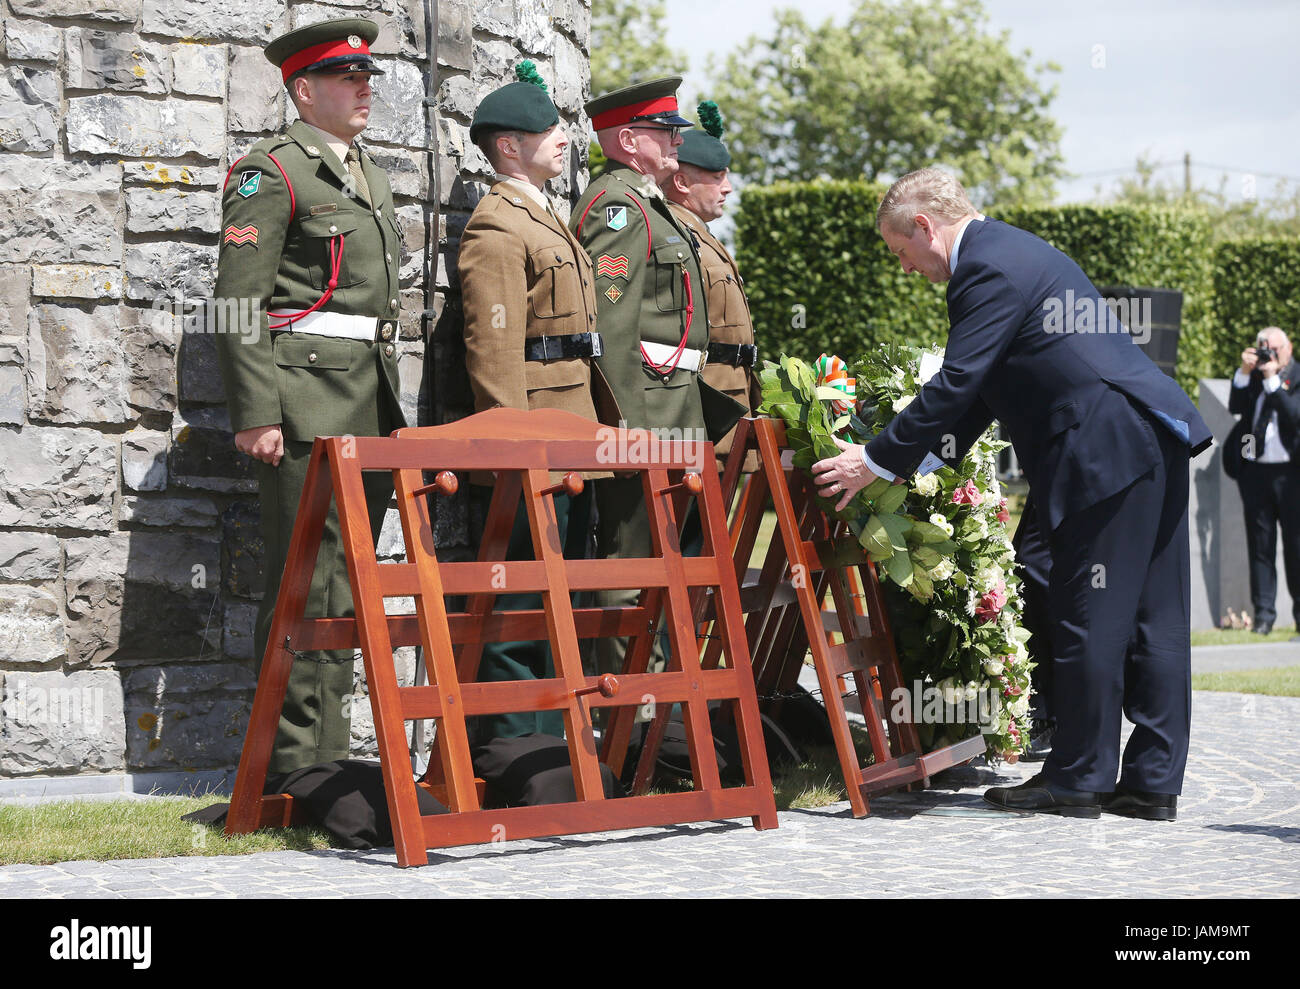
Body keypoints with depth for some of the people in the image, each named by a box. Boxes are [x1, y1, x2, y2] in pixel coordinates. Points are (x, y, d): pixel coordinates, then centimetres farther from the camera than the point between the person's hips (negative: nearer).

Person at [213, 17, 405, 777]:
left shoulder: (369, 176, 19)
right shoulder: (272, 173, -6)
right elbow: (239, 303, -12)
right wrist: (256, 415, -18)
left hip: (371, 409, 8)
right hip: (306, 407, -8)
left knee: (347, 579, 10)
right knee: (306, 582, -7)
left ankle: (332, 753, 16)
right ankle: (293, 762, -3)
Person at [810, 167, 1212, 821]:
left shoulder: (989, 269, -10)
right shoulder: (1016, 251, 23)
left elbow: (955, 384, -14)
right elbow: (980, 384, 25)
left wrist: (878, 461, -6)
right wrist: (921, 462, 22)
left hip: (1105, 449, -10)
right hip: (1154, 441, 10)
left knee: (1089, 620, -3)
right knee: (1153, 619, 9)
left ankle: (1077, 779, 4)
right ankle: (1153, 782, 13)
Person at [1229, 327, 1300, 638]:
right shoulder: (1253, 377, 12)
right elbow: (1236, 408, 1)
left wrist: (1272, 380, -17)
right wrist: (1244, 372, -7)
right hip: (1255, 470, 4)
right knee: (1260, 544, 4)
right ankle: (1263, 613, 8)